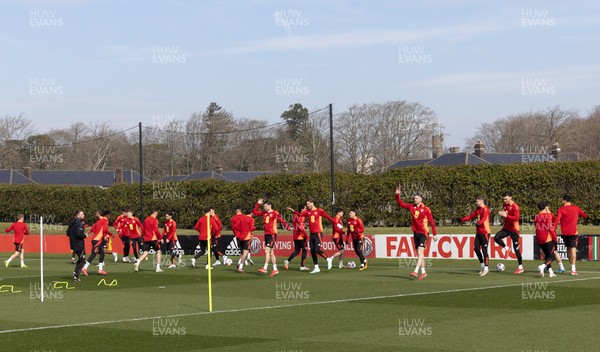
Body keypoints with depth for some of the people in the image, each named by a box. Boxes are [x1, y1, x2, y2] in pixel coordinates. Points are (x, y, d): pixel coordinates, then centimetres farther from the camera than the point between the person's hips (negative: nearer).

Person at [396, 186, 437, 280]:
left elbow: (432, 222, -4)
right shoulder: (411, 207, 7)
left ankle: (416, 271, -23)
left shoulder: (426, 209, -6)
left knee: (420, 252, -15)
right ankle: (423, 272, 18)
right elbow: (400, 204, 12)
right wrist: (397, 195, -4)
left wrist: (434, 234, -5)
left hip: (423, 233, -6)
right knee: (419, 253, 9)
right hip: (416, 233, 6)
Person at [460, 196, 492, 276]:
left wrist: (479, 223, -48)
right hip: (478, 232, 9)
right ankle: (482, 266, 22)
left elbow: (484, 218, -29)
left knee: (484, 250, -8)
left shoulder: (485, 209, -12)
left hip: (485, 232, -9)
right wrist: (463, 219, 4)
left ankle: (486, 268, 0)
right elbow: (472, 215, 18)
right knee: (476, 248, 8)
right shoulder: (478, 209, 15)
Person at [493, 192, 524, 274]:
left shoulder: (515, 206, -17)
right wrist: (501, 213, -1)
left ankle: (520, 267, 7)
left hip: (514, 229, -7)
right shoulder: (504, 205, 7)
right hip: (506, 228, 7)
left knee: (516, 248, -3)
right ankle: (506, 249, 9)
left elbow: (516, 218, -27)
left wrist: (506, 215, -34)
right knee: (496, 238, -17)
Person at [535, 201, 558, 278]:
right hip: (548, 239, -6)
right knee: (551, 256, -1)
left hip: (539, 240, 6)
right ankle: (543, 266, -24)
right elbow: (550, 227, -12)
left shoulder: (536, 217, 8)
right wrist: (555, 237, -5)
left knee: (546, 255, 18)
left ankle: (550, 271, 13)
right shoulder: (548, 215, -9)